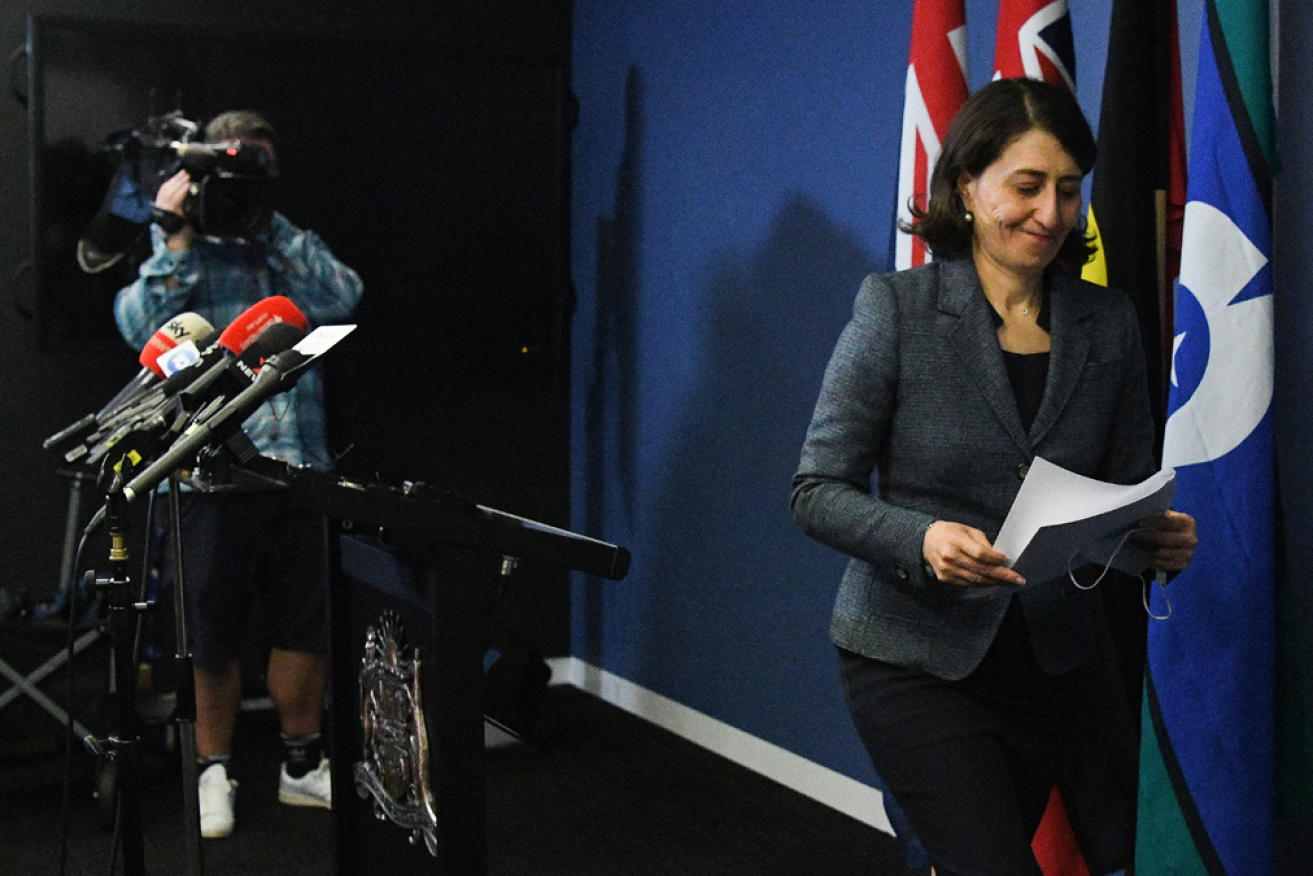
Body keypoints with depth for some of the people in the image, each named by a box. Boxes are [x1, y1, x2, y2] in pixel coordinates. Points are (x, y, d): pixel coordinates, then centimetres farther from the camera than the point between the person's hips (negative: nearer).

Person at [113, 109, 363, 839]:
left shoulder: (292, 245, 15)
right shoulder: (177, 247, 8)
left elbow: (343, 297, -5)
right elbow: (141, 326, -9)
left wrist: (269, 224, -6)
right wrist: (178, 234, -10)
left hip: (298, 464, 3)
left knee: (307, 622, 8)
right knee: (214, 631, 4)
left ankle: (303, 763, 23)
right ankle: (214, 771, 19)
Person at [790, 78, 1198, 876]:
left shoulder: (1110, 323, 3)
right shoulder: (897, 309, -9)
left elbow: (1131, 490, 10)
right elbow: (818, 490, -9)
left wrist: (1164, 538, -13)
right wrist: (923, 540, -26)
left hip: (1048, 660, 5)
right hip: (912, 657, -4)